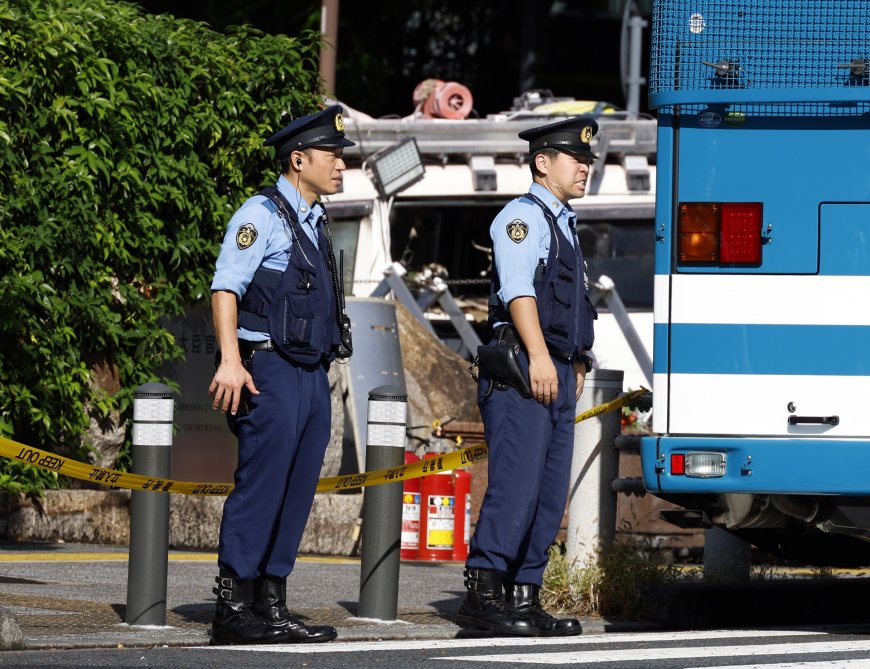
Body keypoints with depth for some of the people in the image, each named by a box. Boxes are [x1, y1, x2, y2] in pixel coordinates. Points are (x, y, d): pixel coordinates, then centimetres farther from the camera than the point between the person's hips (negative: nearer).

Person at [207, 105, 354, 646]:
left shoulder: (314, 221, 19)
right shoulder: (262, 215, -7)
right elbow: (225, 287, -16)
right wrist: (230, 360, -26)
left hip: (313, 375, 9)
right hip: (271, 371, -9)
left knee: (297, 494, 7)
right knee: (261, 488, -11)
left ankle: (273, 605, 10)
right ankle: (233, 608, -11)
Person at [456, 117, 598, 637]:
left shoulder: (564, 225, 24)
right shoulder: (522, 216, -4)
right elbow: (518, 287, -17)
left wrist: (576, 363, 17)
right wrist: (538, 355, -26)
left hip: (558, 374, 9)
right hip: (521, 373, -9)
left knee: (550, 496, 6)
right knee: (516, 485, -15)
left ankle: (524, 598, 8)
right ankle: (482, 593, -15)